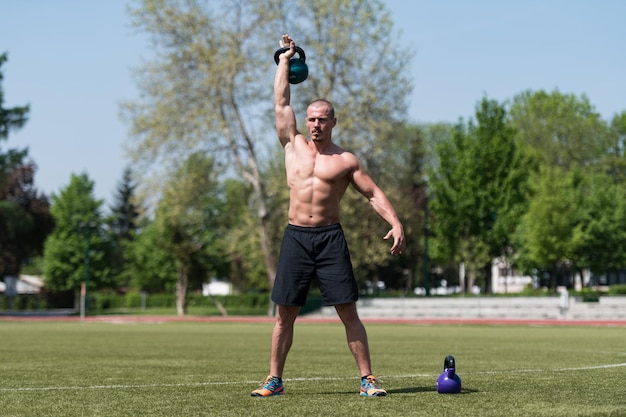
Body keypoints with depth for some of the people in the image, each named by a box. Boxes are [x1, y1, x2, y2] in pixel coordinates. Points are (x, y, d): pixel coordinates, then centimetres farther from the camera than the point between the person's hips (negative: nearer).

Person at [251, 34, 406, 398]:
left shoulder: (346, 160, 5)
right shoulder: (293, 147, 11)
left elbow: (374, 193, 3)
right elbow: (281, 103, 12)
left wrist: (396, 223, -12)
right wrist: (285, 60, 18)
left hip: (330, 238, -2)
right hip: (296, 237, 2)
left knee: (348, 311, -4)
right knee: (285, 313, 3)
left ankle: (368, 378, 0)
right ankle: (275, 380, 10)